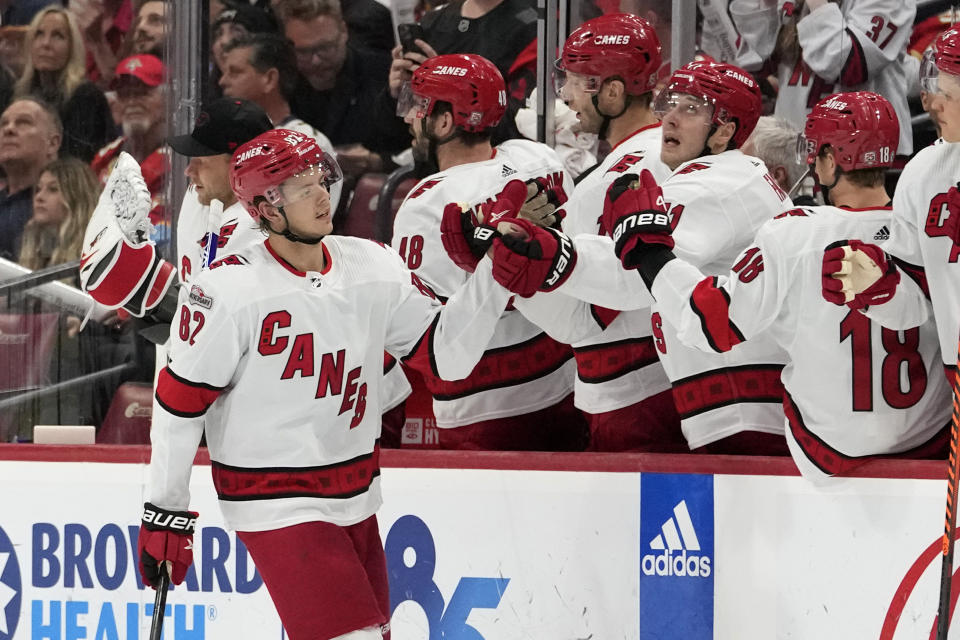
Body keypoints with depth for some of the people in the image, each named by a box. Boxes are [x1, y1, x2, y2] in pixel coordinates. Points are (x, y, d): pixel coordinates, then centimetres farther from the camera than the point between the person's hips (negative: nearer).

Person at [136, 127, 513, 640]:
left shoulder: (373, 267, 2)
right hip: (278, 508, -7)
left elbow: (445, 353, 4)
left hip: (356, 501, 7)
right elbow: (179, 404, -10)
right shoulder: (230, 291, -16)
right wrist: (165, 512, -8)